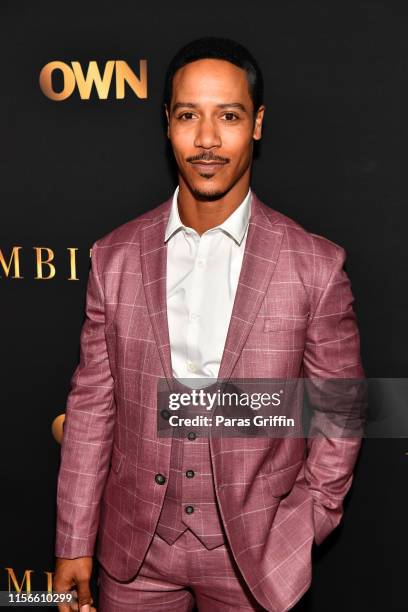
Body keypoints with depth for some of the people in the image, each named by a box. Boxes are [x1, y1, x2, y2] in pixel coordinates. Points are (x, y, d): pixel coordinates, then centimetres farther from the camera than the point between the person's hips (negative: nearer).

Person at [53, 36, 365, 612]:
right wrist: (74, 544, 1)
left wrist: (300, 532, -4)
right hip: (135, 546, 2)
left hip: (254, 552, -1)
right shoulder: (115, 256, -6)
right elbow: (92, 403, -1)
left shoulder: (316, 265, -12)